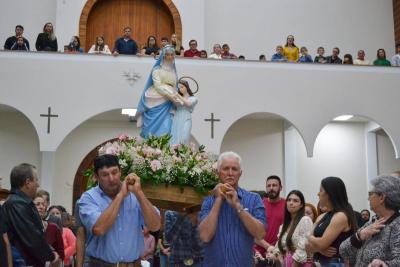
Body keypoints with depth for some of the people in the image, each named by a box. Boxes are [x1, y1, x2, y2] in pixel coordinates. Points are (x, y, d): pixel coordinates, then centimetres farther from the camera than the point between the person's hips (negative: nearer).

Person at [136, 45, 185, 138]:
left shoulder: (173, 70, 16)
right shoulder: (157, 69, 1)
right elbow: (158, 86, -8)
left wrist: (176, 96, -2)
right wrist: (171, 95, -15)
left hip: (167, 104, 4)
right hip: (157, 102, -4)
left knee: (165, 129, -6)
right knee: (154, 127, -7)